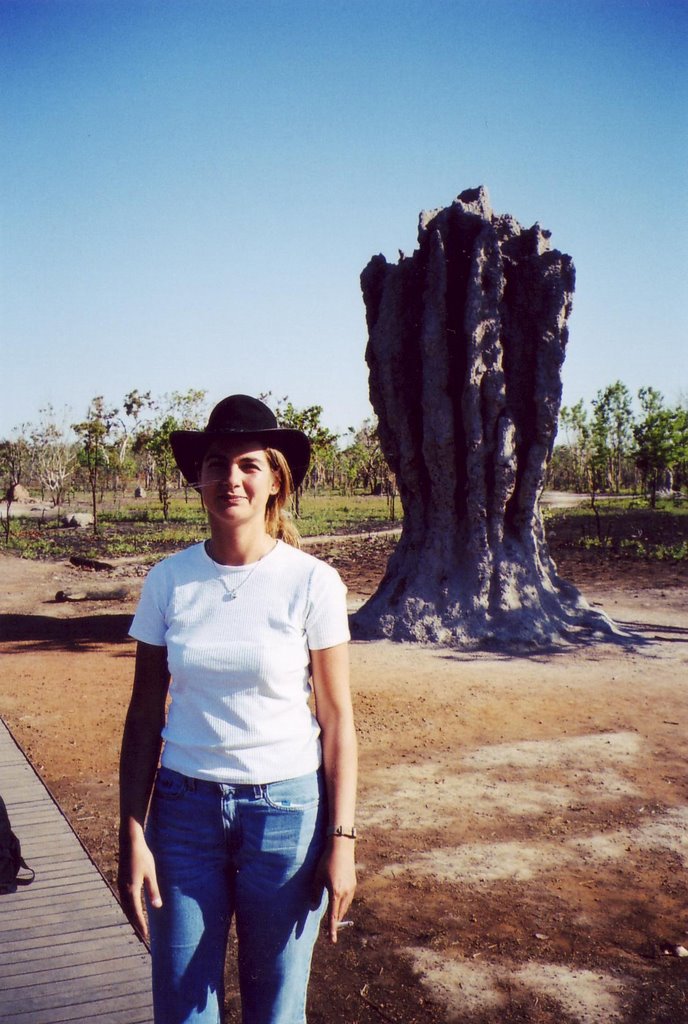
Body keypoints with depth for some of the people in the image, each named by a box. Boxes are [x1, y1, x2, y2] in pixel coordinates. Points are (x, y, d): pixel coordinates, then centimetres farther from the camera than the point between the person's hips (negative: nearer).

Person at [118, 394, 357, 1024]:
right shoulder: (168, 581, -3)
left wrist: (341, 840, -5)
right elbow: (145, 717, 1)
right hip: (186, 806, 2)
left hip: (286, 807, -1)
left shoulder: (312, 583, -9)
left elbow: (337, 720, -4)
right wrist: (133, 837, -2)